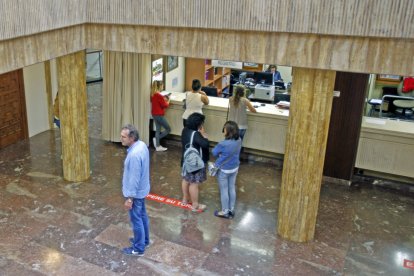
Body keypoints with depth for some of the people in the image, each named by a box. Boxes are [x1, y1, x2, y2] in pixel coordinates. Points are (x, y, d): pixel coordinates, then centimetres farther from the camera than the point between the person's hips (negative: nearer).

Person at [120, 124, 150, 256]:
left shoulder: (134, 155, -33)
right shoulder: (142, 145, -3)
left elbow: (134, 179, -27)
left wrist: (130, 198, -19)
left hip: (135, 193, -9)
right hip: (142, 189, 9)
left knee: (136, 220, 8)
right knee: (142, 216, 24)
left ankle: (139, 249, 24)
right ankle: (144, 240, 43)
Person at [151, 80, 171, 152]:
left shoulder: (153, 94, 5)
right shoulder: (159, 95, -21)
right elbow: (165, 105, -13)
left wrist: (163, 99, 7)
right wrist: (168, 101, 5)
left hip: (154, 114, 9)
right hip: (159, 115, -9)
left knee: (158, 130, 14)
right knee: (168, 129, 4)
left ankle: (158, 146, 17)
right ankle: (156, 138, -1)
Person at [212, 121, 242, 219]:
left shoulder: (222, 144, -31)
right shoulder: (239, 141, -11)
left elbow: (214, 153, -13)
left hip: (223, 170, -6)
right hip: (234, 168, 6)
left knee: (224, 191, 12)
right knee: (232, 189, 20)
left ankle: (225, 212, 27)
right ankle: (231, 210, 36)